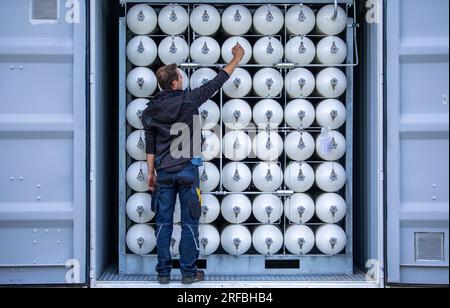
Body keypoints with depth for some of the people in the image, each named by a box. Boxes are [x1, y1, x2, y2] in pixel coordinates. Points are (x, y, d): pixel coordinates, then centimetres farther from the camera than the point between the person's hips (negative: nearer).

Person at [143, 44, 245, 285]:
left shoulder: (151, 110, 3)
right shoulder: (189, 100, -9)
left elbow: (150, 146, 6)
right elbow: (216, 83, 1)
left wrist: (151, 173, 15)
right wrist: (236, 59, 13)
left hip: (164, 172, 4)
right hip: (187, 170, -3)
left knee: (164, 222, 9)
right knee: (189, 222, 4)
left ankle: (163, 272, 13)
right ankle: (188, 272, 9)